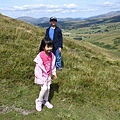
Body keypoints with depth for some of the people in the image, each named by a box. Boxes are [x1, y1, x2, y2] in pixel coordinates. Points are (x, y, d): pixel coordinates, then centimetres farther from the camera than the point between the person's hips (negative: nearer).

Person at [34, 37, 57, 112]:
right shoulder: (40, 56, -24)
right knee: (44, 88, -11)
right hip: (42, 75, -6)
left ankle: (46, 101, 33)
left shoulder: (52, 55, -5)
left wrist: (54, 73, 13)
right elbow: (38, 67, -20)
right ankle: (39, 101, 14)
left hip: (48, 75, 6)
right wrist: (40, 78, -19)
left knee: (48, 88, 12)